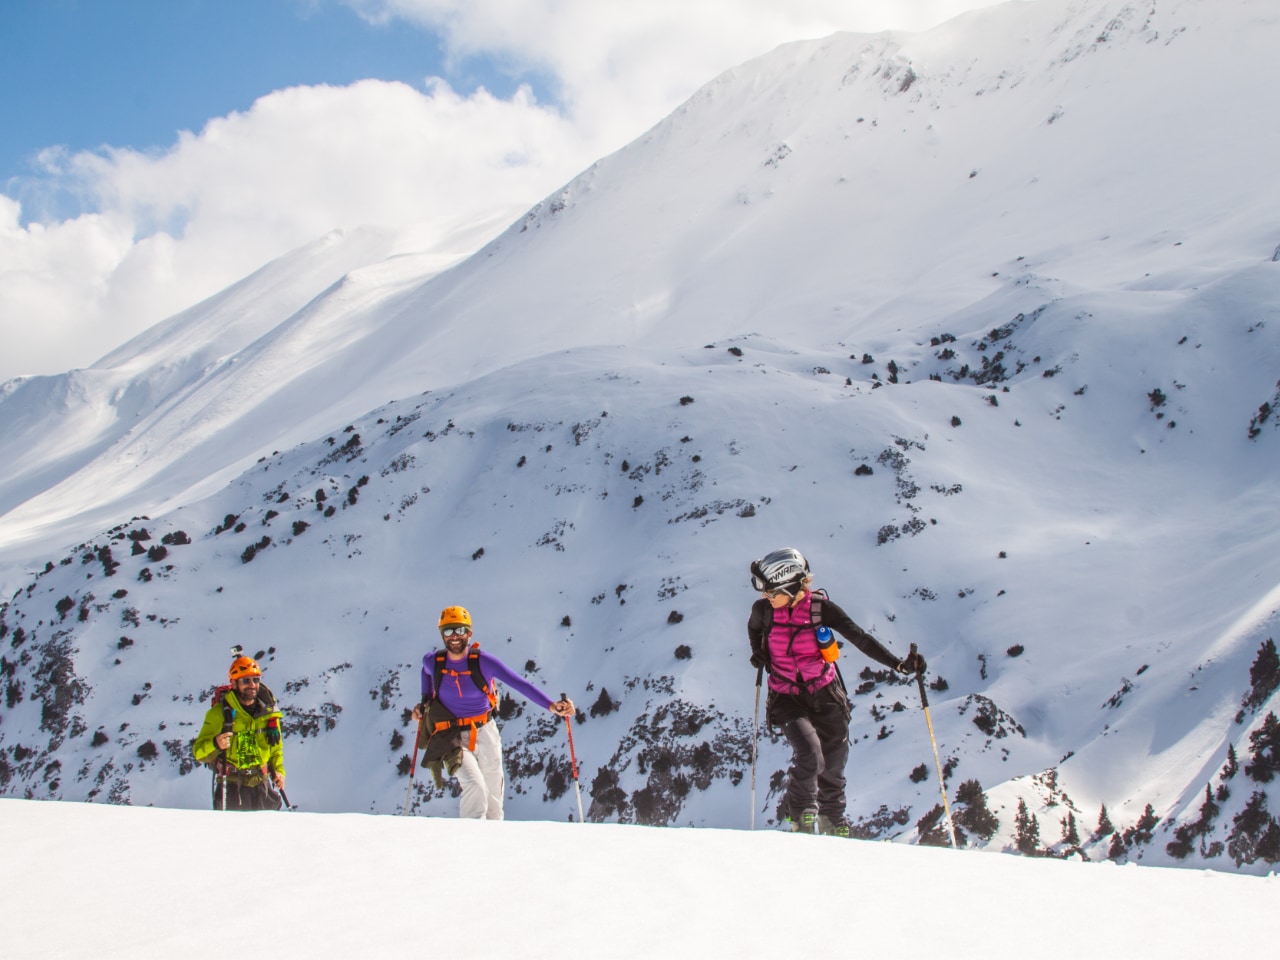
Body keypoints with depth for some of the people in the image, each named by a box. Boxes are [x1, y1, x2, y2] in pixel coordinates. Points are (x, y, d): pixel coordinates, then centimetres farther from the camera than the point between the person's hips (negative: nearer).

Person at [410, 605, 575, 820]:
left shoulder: (483, 661, -13)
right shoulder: (432, 662, -6)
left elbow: (519, 683, -21)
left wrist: (551, 705, -33)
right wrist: (425, 703, 13)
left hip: (485, 733, 1)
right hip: (453, 738, -1)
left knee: (493, 799, 11)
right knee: (475, 788, -24)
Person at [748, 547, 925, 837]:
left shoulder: (820, 607, -15)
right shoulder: (764, 609, -11)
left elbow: (860, 637, -15)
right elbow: (754, 628, 15)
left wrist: (899, 664, -22)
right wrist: (759, 653, 2)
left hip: (825, 695, 1)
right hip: (787, 699, -1)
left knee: (833, 767, 7)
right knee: (809, 755, -22)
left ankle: (833, 823, 33)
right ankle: (800, 814, 5)